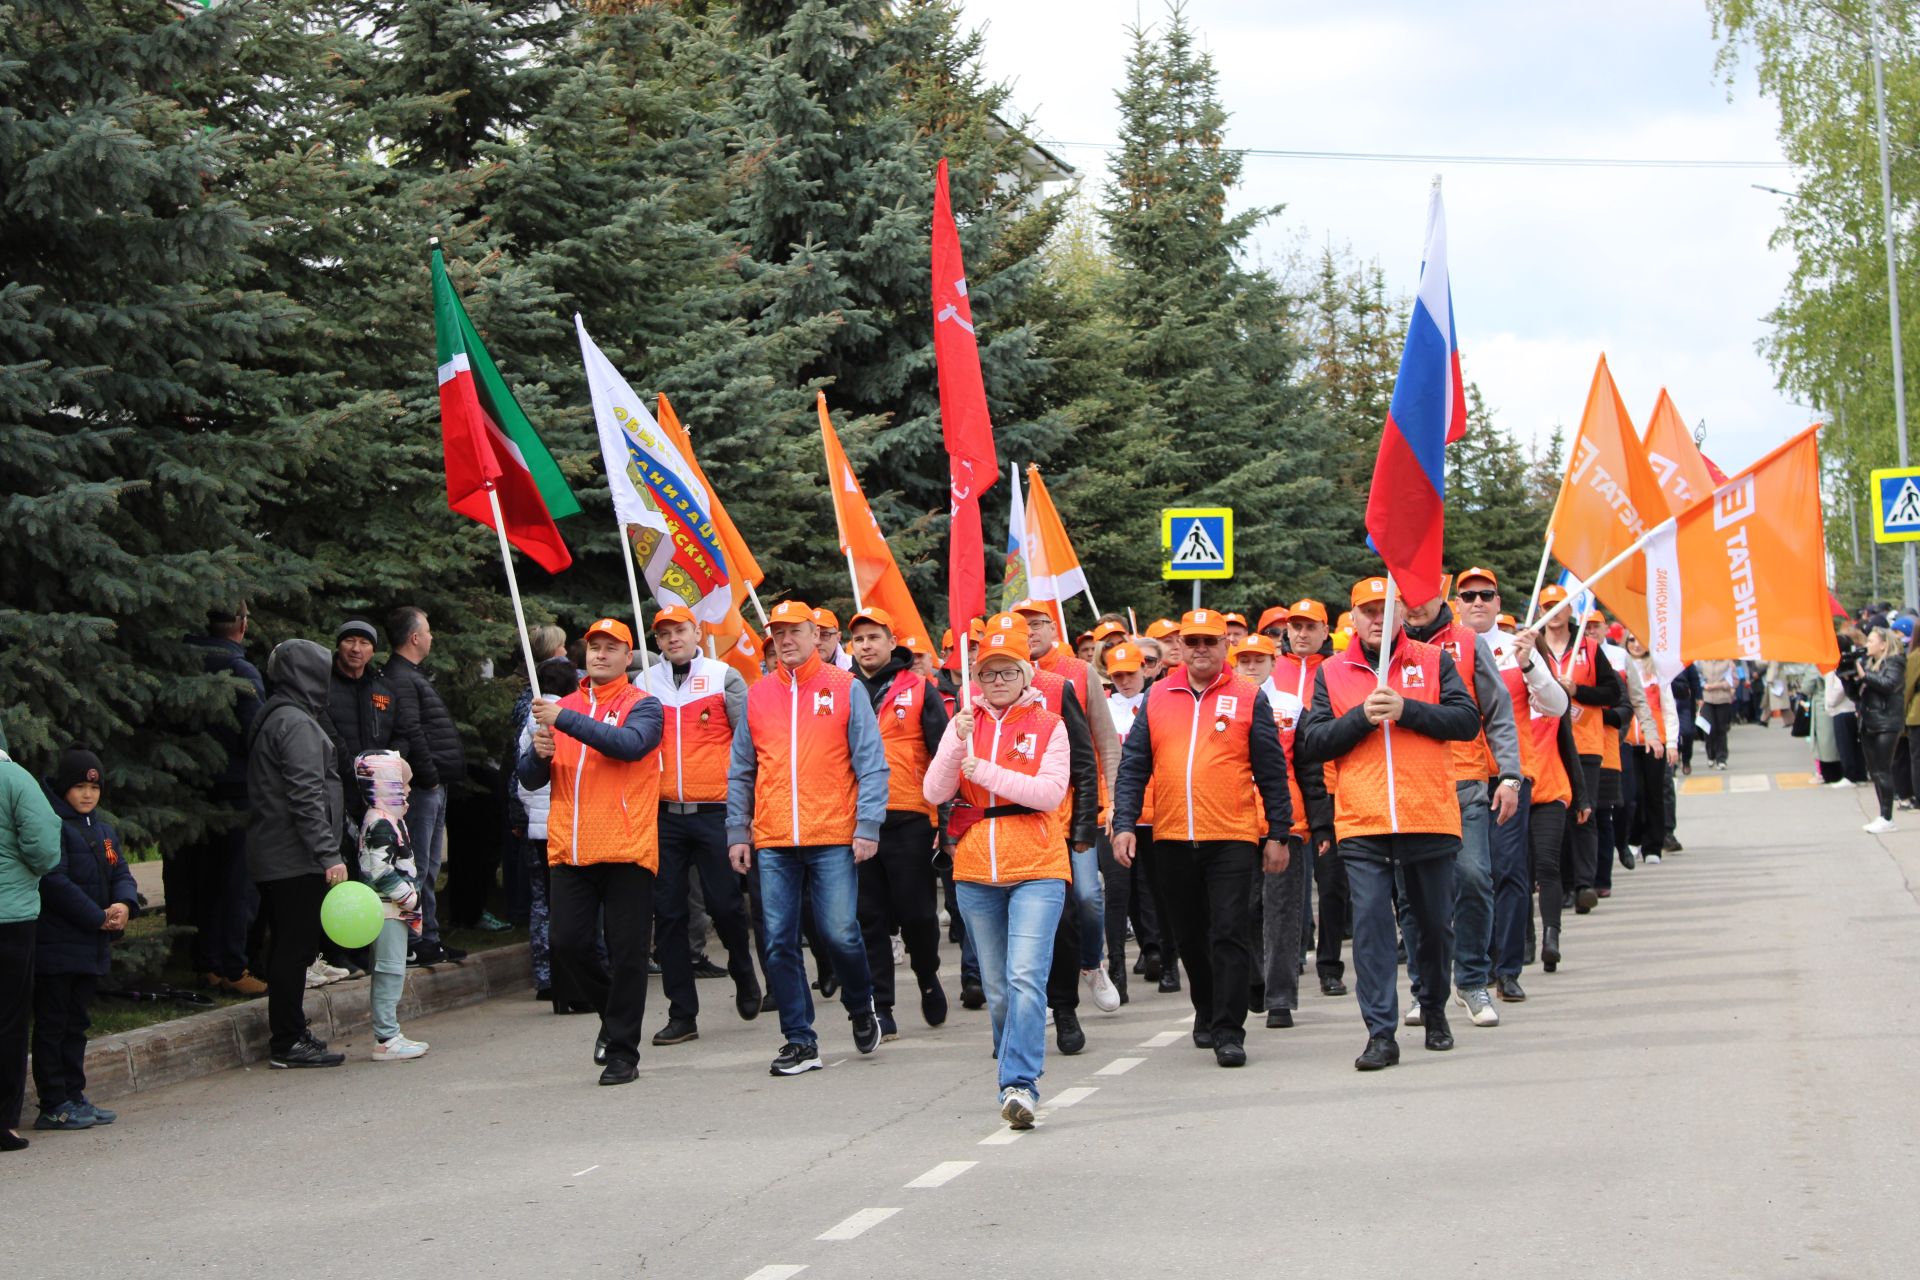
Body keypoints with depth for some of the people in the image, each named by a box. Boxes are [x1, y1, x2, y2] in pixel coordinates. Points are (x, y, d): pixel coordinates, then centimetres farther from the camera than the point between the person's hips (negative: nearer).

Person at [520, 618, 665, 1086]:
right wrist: (539, 753, -8)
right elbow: (530, 779, 15)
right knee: (569, 945, -1)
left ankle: (622, 1052, 6)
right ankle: (613, 1012, 25)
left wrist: (565, 721, -22)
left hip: (626, 852, -4)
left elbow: (631, 744, -21)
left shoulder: (643, 706, 2)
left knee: (626, 954, -2)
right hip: (570, 851, 4)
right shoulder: (563, 706, 16)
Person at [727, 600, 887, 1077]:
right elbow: (741, 772, 14)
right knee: (779, 943, 0)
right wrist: (738, 833, 8)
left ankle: (861, 1009, 22)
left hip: (833, 840, -3)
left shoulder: (844, 689, 3)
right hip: (773, 843, 3)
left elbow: (871, 763, 0)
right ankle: (800, 1041, 9)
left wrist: (867, 826, -8)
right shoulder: (756, 696, 10)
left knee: (840, 933, -7)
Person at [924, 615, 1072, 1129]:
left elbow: (1051, 792, -12)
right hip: (975, 873, 4)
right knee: (997, 989, 10)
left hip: (1036, 870, -4)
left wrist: (984, 769, -15)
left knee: (1026, 978, -18)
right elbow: (934, 793, 0)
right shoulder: (963, 724, 9)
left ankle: (1019, 1084, -22)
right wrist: (958, 743, -14)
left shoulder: (1048, 725, 2)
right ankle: (1016, 1076, 23)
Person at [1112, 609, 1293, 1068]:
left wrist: (1278, 835, 1)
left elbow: (1271, 772, 3)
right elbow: (1133, 766, 8)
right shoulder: (1157, 698, 8)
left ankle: (1228, 1031, -6)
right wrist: (1124, 824, -2)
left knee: (1228, 934, -8)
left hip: (1231, 839, -3)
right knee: (1191, 936, 13)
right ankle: (1206, 1013, 31)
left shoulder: (1248, 699, 2)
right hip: (1172, 837, 3)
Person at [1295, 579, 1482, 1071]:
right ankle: (1381, 1034, -5)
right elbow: (1311, 744, 2)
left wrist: (1405, 709, -13)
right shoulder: (1331, 673, 9)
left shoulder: (1433, 660, 7)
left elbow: (1467, 720, -3)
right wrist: (1362, 717, -11)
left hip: (1430, 821, 0)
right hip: (1362, 826, 0)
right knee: (1370, 925, -7)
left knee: (1435, 923, 11)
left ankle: (1434, 1011, 33)